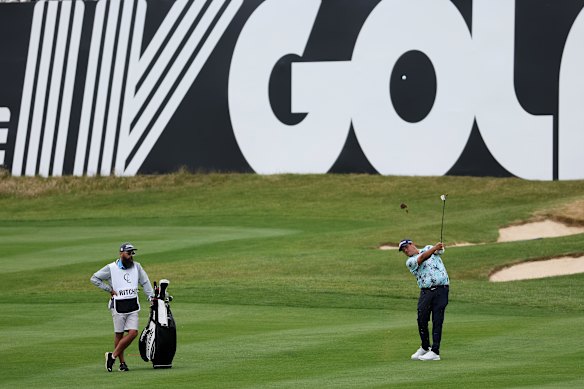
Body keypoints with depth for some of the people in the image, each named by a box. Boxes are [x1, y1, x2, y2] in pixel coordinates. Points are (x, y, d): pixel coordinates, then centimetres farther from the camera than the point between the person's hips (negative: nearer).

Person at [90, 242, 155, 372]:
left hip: (133, 305, 3)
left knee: (133, 332, -8)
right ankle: (122, 362, 12)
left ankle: (113, 356, 3)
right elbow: (94, 278, 3)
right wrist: (109, 289, -3)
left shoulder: (137, 266, 9)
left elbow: (145, 282, 13)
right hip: (118, 305, -3)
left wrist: (151, 296, 0)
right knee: (119, 334, 2)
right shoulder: (111, 268, -2)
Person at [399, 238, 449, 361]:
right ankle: (424, 347, 19)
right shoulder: (410, 262, 7)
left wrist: (440, 247, -23)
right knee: (422, 320, -2)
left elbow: (440, 249, 1)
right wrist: (435, 247, -23)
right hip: (425, 292, 2)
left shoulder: (429, 248, 16)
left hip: (441, 290, -2)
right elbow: (423, 257, -10)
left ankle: (435, 351, -6)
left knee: (437, 321, -6)